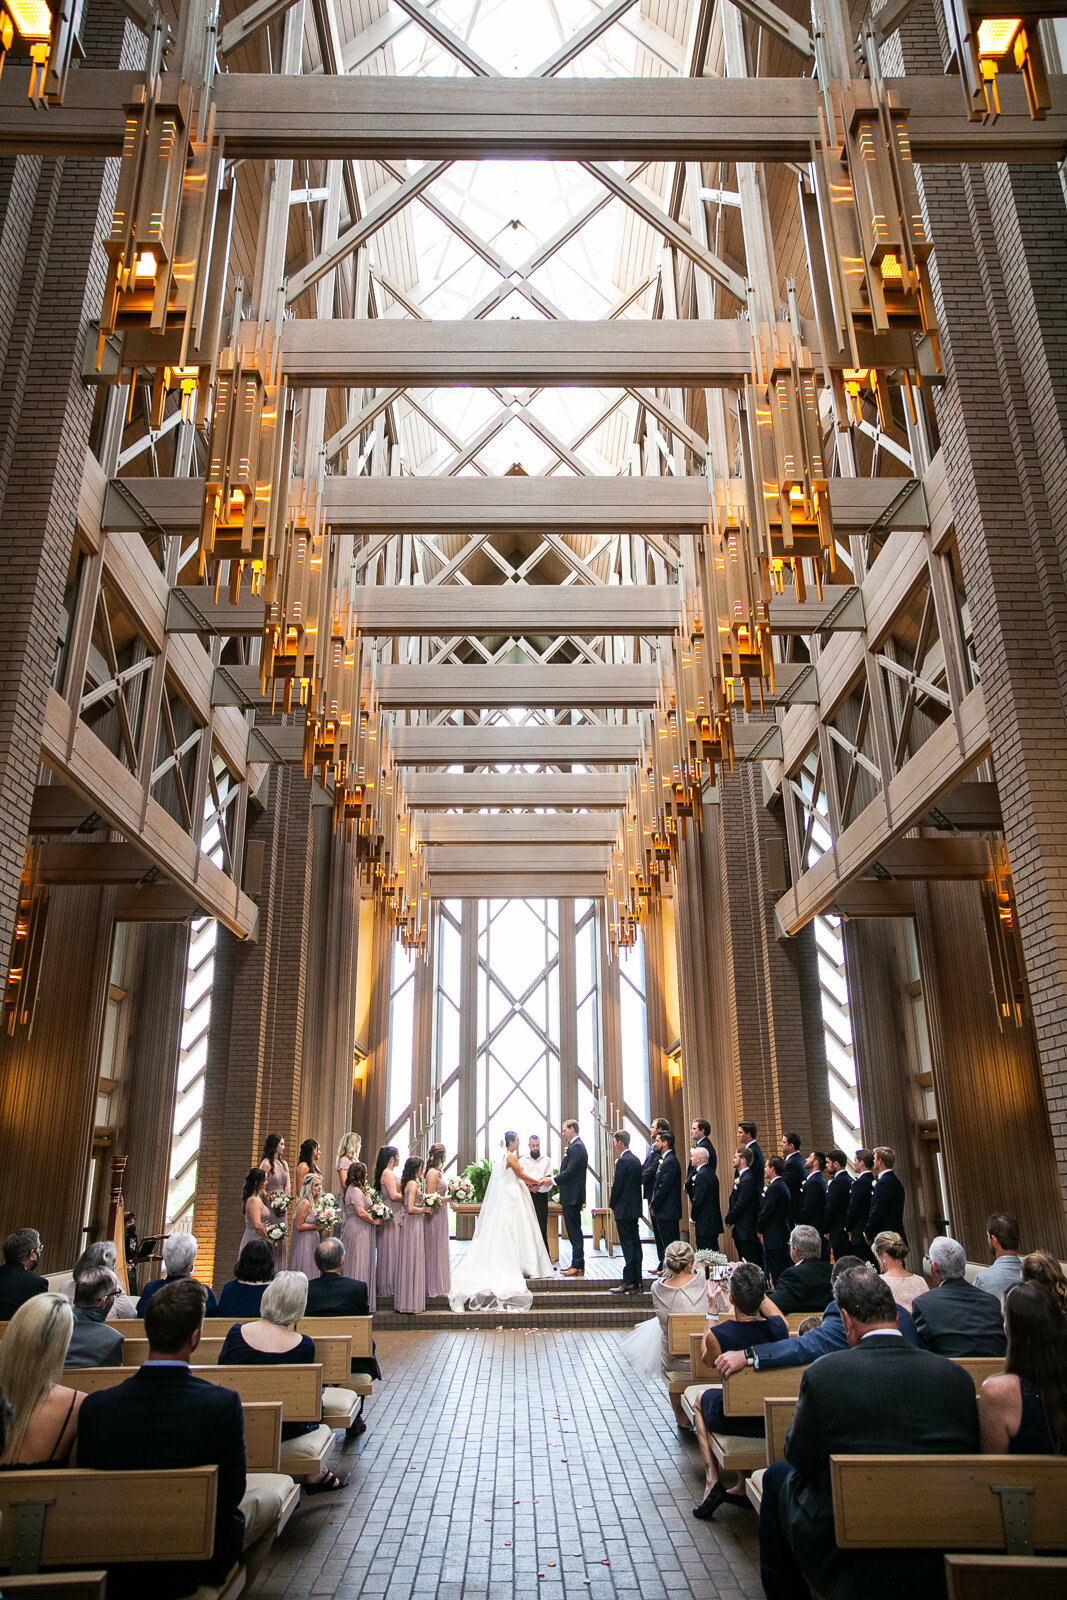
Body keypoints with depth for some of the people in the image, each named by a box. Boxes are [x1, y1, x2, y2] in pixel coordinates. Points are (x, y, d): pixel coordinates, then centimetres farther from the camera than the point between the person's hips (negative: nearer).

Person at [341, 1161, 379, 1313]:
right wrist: (375, 1221, -11)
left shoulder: (351, 1189, 14)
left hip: (356, 1230, 10)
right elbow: (361, 1213, -23)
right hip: (358, 1231, -10)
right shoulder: (355, 1191, -17)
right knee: (359, 1264, -6)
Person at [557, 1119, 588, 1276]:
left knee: (574, 1231, -6)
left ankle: (578, 1266, -2)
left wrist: (553, 1180, -14)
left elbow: (569, 1172, -22)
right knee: (574, 1231, 14)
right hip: (571, 1196, 11)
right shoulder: (575, 1146, 16)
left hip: (572, 1197, -11)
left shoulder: (576, 1147, -16)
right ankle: (576, 1264, 20)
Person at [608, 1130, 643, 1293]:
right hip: (635, 1209, 9)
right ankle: (637, 1282, 13)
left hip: (624, 1210, -9)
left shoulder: (623, 1161, -16)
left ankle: (628, 1282, -3)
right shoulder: (635, 1160, 11)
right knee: (635, 1244, 9)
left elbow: (617, 1186, -16)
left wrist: (612, 1205, -2)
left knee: (628, 1246, -5)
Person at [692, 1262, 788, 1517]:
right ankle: (744, 1488, 32)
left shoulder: (717, 1334, -27)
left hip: (733, 1419, -3)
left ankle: (712, 1481, 18)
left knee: (703, 1398, 31)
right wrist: (756, 1288, 17)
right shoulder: (780, 1327, -21)